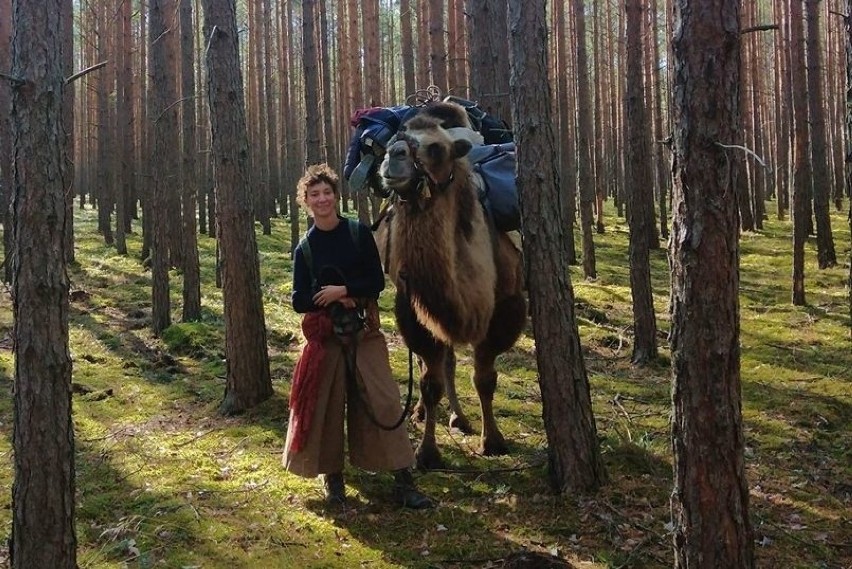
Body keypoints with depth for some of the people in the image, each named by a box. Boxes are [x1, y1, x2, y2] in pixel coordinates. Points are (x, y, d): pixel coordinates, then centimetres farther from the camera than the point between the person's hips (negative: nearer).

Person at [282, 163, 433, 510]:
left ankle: (403, 480, -2)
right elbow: (299, 301, -1)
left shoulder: (359, 233, -1)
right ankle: (332, 476, 18)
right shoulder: (304, 249, 2)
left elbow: (377, 281, -4)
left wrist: (343, 289, -17)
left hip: (364, 332, -1)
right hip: (324, 335, 1)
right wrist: (334, 299, -15)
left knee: (382, 400, -5)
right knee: (326, 404, 3)